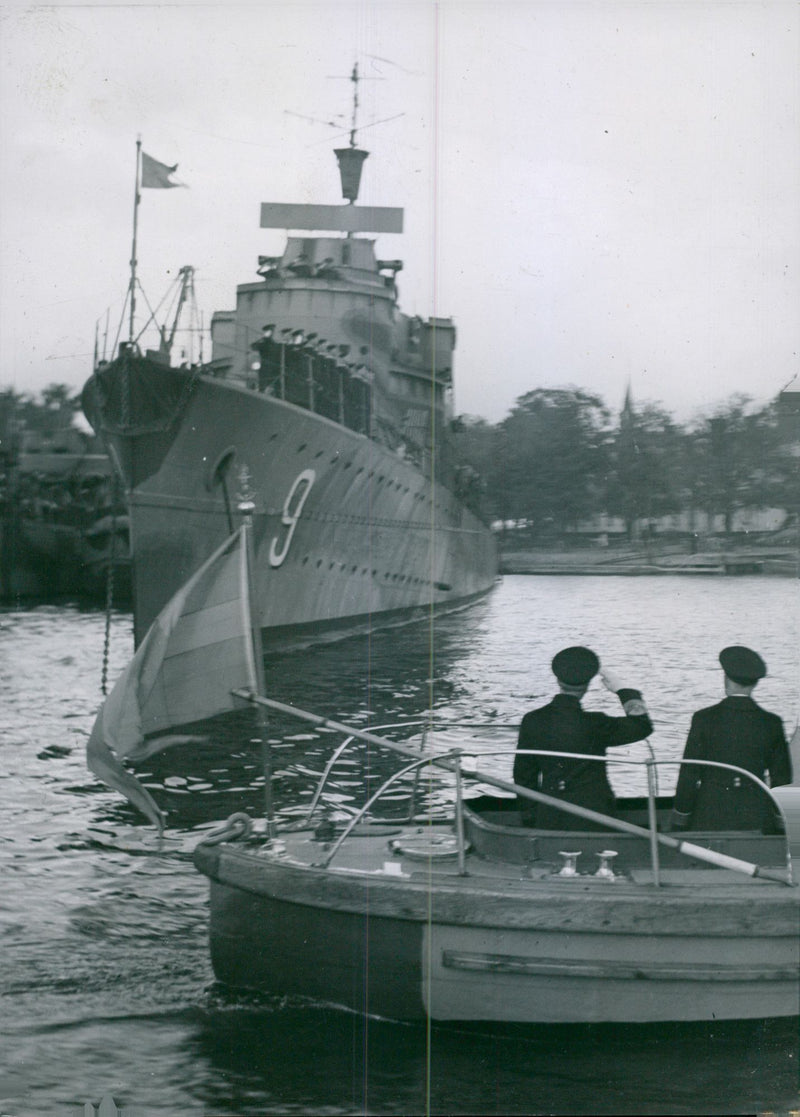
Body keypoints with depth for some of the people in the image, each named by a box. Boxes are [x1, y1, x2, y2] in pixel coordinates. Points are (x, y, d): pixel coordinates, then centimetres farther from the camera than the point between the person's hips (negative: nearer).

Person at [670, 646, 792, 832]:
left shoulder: (704, 719, -3)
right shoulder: (772, 723, 2)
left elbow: (689, 775, -1)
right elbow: (782, 779, 8)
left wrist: (679, 825, 6)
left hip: (710, 819, -2)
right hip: (757, 822, 2)